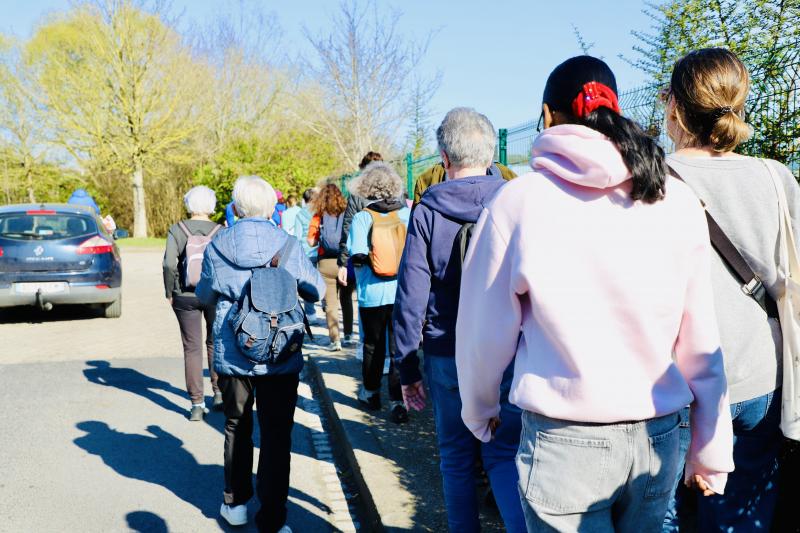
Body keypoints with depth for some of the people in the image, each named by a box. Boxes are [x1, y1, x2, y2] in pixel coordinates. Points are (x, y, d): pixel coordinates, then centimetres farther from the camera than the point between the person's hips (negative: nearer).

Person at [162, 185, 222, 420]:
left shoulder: (176, 230, -3)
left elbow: (169, 264, -12)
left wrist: (169, 293, 0)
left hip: (185, 296, 0)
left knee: (192, 348, 6)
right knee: (215, 344, 19)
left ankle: (197, 404, 7)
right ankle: (219, 393, 26)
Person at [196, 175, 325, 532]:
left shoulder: (217, 246, -4)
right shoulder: (287, 245, -8)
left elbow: (205, 295, 10)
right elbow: (316, 291, 3)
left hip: (231, 355, 2)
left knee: (237, 427, 21)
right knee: (276, 436, 6)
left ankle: (236, 503, 33)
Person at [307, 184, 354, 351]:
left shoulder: (318, 217, -1)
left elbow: (311, 241, -5)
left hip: (326, 263, -2)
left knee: (331, 303, 3)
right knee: (346, 299, 20)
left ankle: (335, 339, -3)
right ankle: (348, 333, 24)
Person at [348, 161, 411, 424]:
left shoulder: (362, 217, -7)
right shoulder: (407, 213, 0)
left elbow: (358, 255, -15)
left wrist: (362, 260, 6)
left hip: (372, 293, -1)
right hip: (403, 291, 1)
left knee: (373, 345, 15)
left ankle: (371, 392, 31)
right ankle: (398, 401, -1)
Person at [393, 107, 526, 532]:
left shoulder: (427, 213, -5)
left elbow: (411, 295, -6)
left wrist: (406, 366, 1)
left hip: (447, 356, 0)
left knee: (456, 457, 16)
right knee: (504, 454, 11)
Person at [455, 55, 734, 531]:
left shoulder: (520, 200, -12)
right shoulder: (678, 202, -4)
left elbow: (485, 331, -4)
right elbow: (700, 343, 0)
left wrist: (481, 412, 14)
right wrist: (711, 451, 12)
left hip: (564, 443, -5)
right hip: (658, 439, 5)